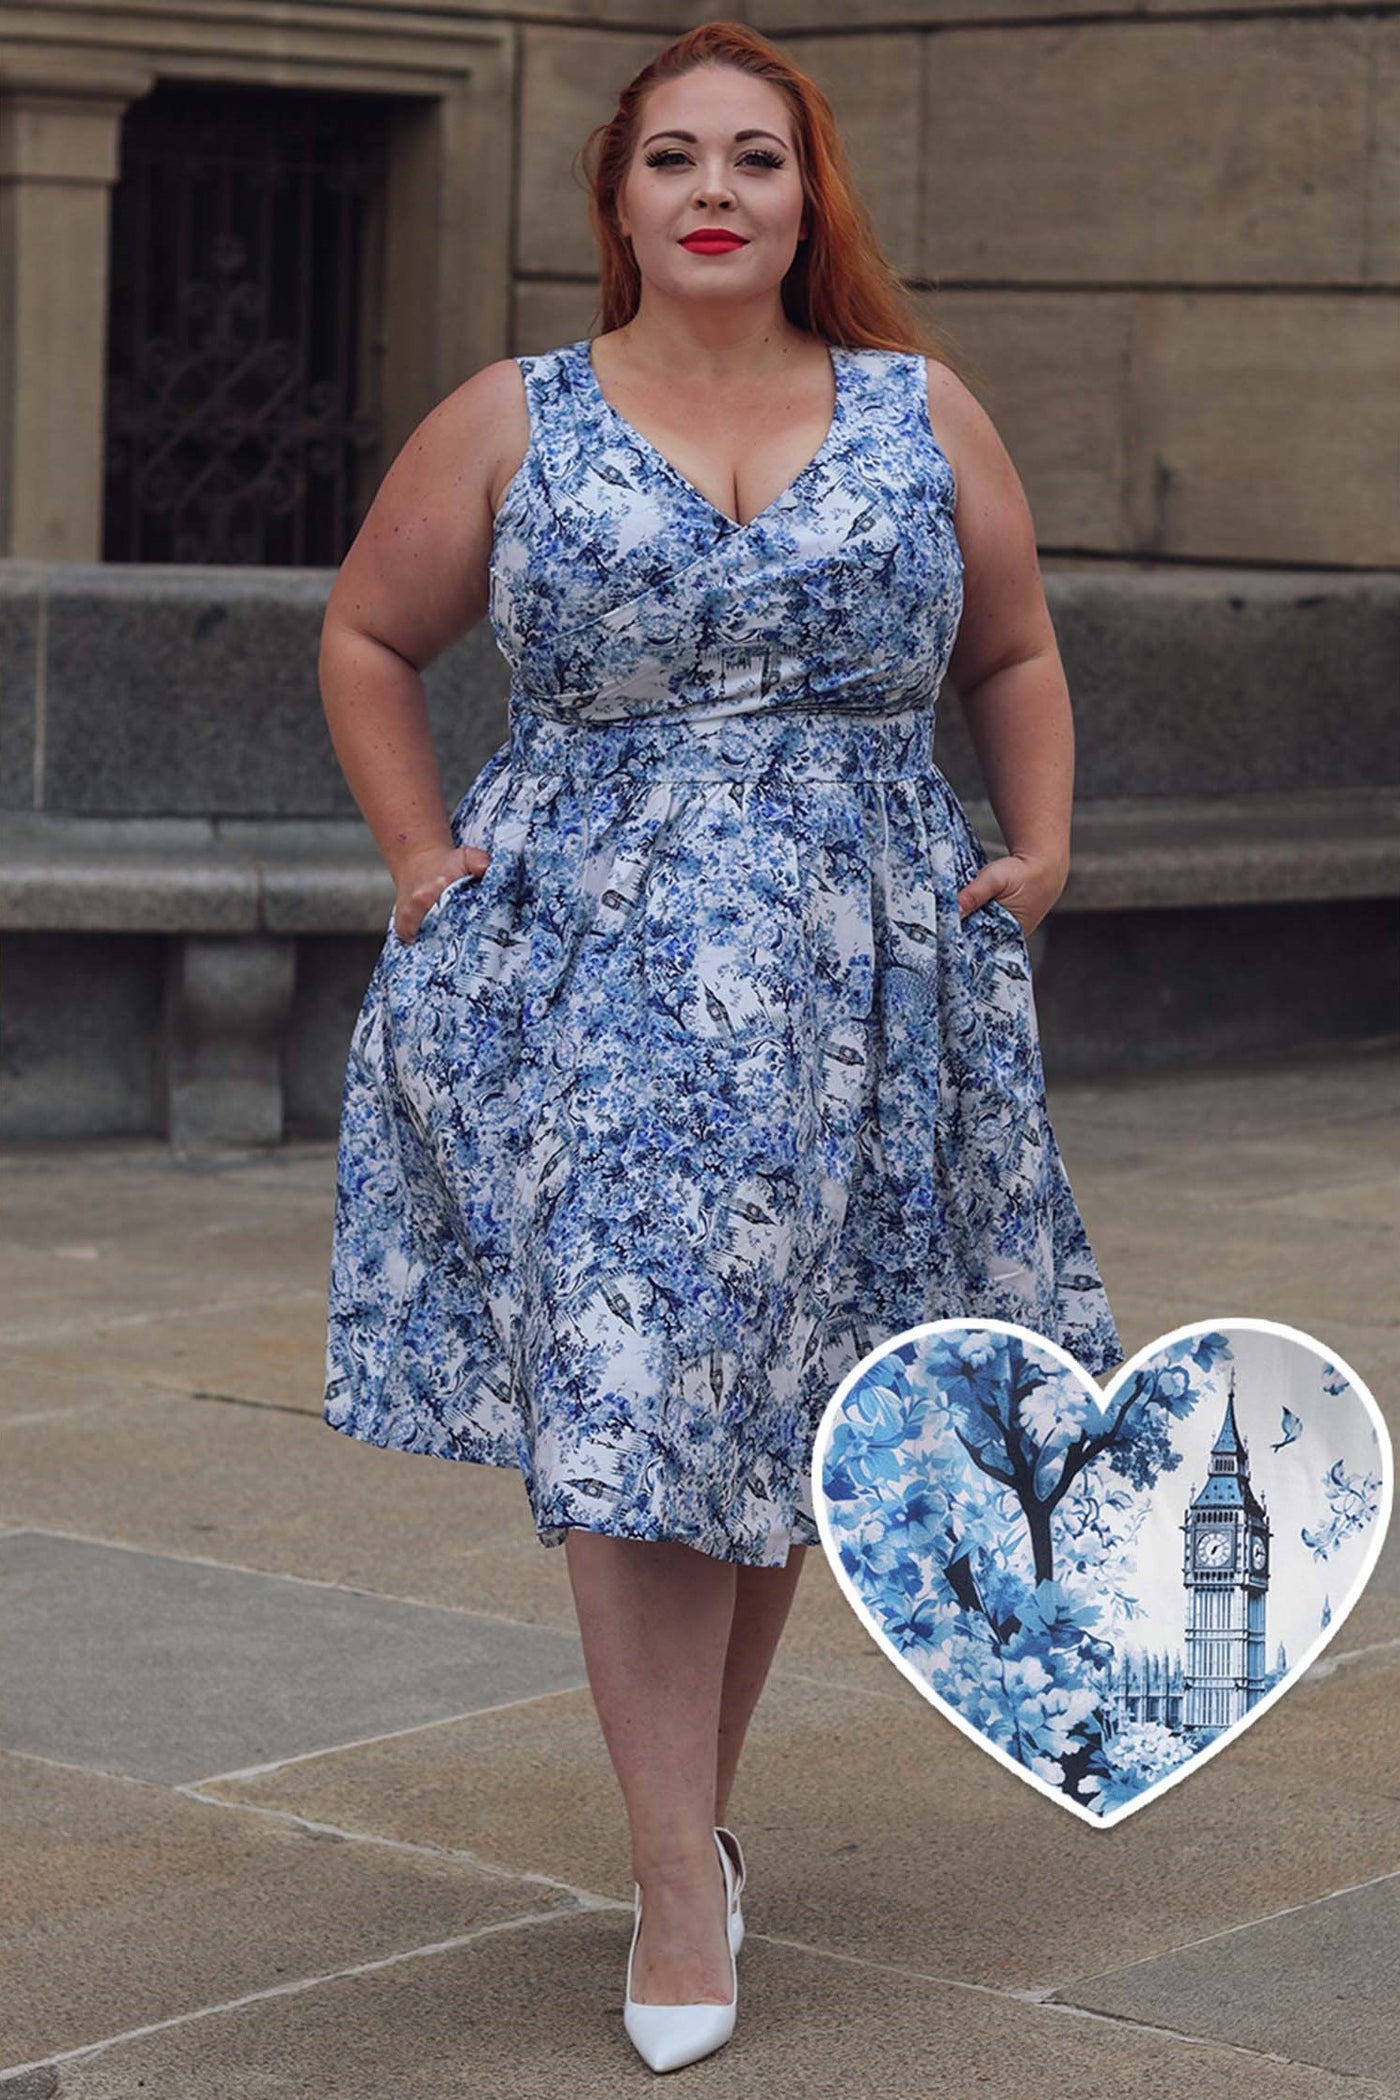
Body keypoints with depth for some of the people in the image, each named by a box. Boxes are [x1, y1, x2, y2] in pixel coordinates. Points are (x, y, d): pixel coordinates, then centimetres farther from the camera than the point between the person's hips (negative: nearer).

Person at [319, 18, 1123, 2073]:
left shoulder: (925, 414, 9)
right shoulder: (514, 420, 4)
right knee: (631, 1390, -10)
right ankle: (679, 1882, -4)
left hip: (857, 974, 2)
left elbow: (1014, 656, 19)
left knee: (785, 1408, 8)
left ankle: (696, 1805, 26)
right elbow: (368, 636, 15)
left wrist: (1040, 840, 5)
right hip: (592, 967, -2)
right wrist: (418, 859, 5)